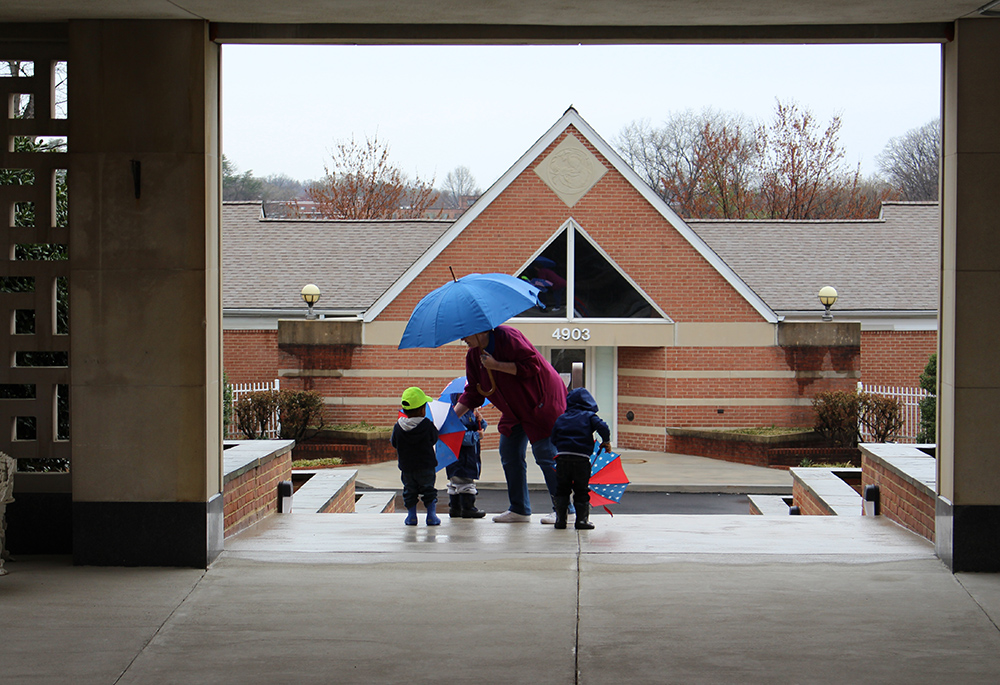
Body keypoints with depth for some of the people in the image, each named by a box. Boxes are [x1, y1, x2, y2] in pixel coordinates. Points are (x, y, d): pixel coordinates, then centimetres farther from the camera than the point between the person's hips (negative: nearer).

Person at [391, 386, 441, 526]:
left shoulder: (398, 427, -6)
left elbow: (394, 443, 4)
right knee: (428, 490, 11)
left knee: (409, 490, 16)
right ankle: (431, 515, 8)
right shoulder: (428, 425, -13)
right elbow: (434, 440, 0)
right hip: (426, 467, -2)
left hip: (406, 467, 2)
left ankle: (411, 515, 15)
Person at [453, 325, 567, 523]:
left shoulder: (507, 336, -21)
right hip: (514, 409, 9)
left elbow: (531, 365, -27)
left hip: (541, 401, -9)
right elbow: (473, 393, 6)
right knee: (509, 455, 5)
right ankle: (519, 510, 14)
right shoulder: (473, 356, 2)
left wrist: (497, 365, -28)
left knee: (545, 454, -10)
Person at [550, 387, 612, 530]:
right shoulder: (589, 416, 8)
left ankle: (560, 519, 11)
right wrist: (606, 442, 10)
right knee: (581, 490, 8)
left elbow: (554, 439, 15)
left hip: (562, 457, 2)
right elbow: (602, 427, -6)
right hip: (582, 458, -2)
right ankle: (582, 519, 6)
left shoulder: (561, 419, 17)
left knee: (562, 489, 12)